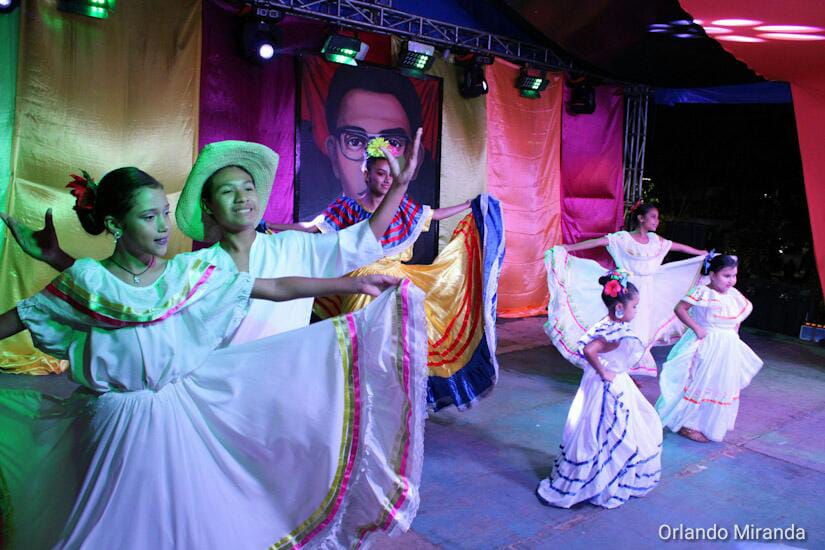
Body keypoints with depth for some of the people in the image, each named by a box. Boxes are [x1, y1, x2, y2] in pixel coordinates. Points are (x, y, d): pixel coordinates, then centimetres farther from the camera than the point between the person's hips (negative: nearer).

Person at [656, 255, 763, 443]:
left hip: (727, 348, 8)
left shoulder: (734, 295, 5)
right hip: (706, 346, -8)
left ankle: (710, 424, 30)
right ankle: (687, 424, 11)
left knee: (722, 386, 15)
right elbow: (679, 309, -20)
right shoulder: (703, 292, -16)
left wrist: (735, 329, 11)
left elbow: (745, 309, 24)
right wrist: (696, 327, -23)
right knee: (699, 383, -1)